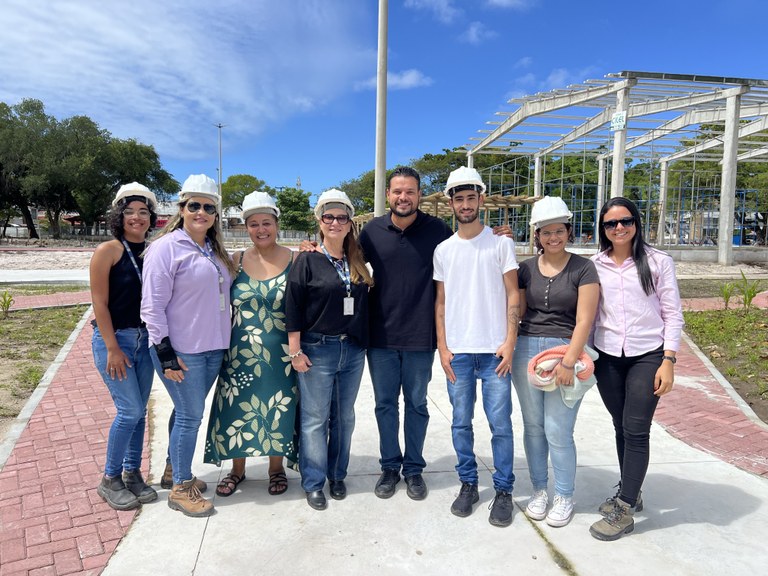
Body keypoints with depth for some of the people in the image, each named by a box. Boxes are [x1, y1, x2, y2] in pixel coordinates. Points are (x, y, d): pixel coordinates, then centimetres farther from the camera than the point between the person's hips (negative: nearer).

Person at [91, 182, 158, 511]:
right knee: (129, 410, -6)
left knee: (139, 411, 11)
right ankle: (109, 480, 14)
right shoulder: (108, 251, -9)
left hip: (145, 339, 5)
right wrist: (113, 348, -14)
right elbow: (99, 303, -11)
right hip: (113, 338, -5)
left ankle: (132, 474, 26)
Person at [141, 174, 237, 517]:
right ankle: (181, 489, 16)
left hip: (212, 348, 7)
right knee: (190, 416, 0)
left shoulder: (214, 250, 13)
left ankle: (177, 470, 32)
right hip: (181, 351, -6)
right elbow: (152, 305, -13)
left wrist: (223, 341, 17)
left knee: (189, 413, 16)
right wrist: (165, 352, -16)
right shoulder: (166, 247, -10)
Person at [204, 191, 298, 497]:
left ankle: (276, 468, 30)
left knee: (279, 409, 9)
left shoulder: (294, 260, -4)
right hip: (241, 353, 2)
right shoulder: (236, 261, 2)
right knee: (239, 408, 10)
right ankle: (237, 469, 31)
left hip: (281, 354, -2)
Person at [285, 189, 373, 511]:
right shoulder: (308, 260, -6)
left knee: (344, 417, 14)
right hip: (317, 349, -4)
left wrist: (364, 342, 9)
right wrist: (295, 351, -11)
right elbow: (293, 307, -8)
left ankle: (337, 476, 30)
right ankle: (313, 483, 19)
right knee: (315, 419, 4)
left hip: (353, 350, 5)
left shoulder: (357, 262, 8)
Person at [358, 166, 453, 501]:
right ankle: (390, 466, 31)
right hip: (380, 335, 2)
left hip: (420, 336, -1)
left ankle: (413, 468, 30)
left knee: (416, 405, 12)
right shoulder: (372, 231, 1)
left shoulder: (438, 230, -4)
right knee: (385, 404, 13)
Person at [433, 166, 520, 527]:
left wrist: (509, 342, -8)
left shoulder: (500, 244, 2)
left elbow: (513, 296, 0)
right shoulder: (443, 250, 8)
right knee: (461, 422, 10)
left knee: (500, 423, 2)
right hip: (457, 351, 3)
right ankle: (468, 484, 26)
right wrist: (442, 346, 2)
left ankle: (504, 490, 18)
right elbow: (440, 302, 10)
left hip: (494, 349, -2)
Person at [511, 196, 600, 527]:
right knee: (533, 426, 11)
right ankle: (539, 490, 29)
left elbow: (584, 321, -9)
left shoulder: (583, 269, -2)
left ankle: (564, 496, 21)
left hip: (565, 351, -4)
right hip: (526, 350, 4)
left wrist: (568, 361, -15)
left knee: (558, 432, -1)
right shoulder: (526, 269, 8)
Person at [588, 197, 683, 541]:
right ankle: (630, 493, 31)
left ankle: (624, 510, 6)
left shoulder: (658, 262, -2)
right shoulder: (596, 265, 5)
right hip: (607, 357, 3)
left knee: (636, 430, -4)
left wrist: (668, 361, -8)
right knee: (621, 427, 13)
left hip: (647, 356, -3)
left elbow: (673, 314, -2)